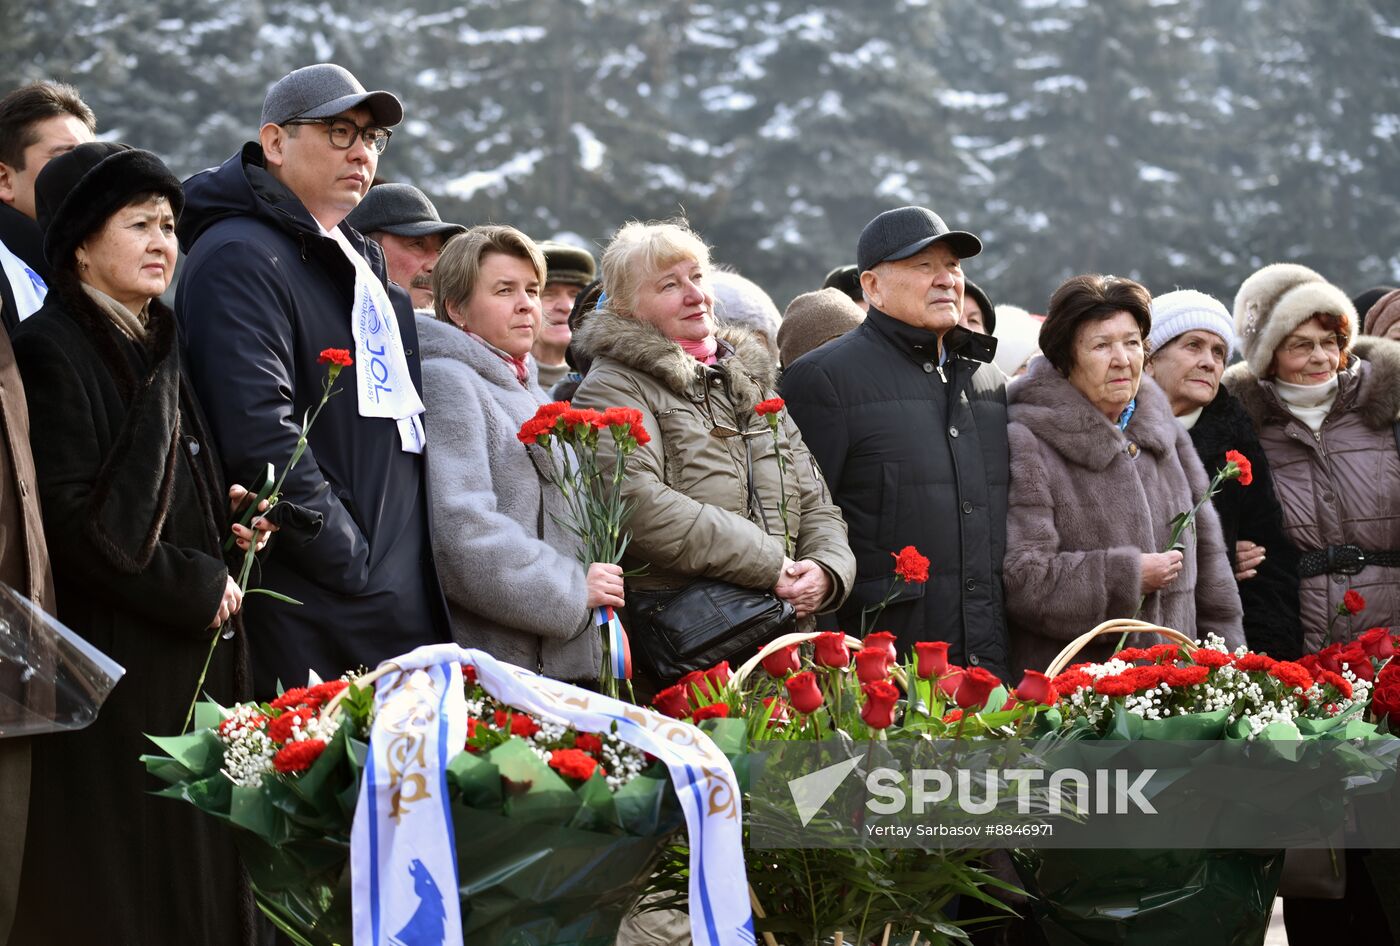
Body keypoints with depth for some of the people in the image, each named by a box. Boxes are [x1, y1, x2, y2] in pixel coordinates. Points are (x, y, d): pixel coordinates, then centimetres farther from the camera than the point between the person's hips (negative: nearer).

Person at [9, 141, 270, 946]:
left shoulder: (159, 350, 17)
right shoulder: (53, 351, -9)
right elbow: (68, 514, -17)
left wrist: (225, 520, 6)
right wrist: (190, 586, -13)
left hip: (193, 653, 8)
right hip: (113, 662, -8)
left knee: (194, 872, 7)